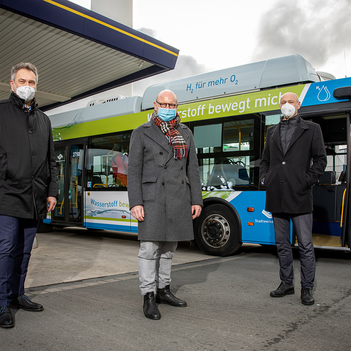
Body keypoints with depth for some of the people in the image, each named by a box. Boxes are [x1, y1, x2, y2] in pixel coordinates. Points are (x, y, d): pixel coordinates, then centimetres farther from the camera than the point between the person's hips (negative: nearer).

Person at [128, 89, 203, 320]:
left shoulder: (186, 133, 15)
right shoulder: (142, 133, 4)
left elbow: (193, 169, 14)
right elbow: (134, 170, -2)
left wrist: (197, 200, 7)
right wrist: (135, 203, -11)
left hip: (179, 199, 4)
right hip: (152, 198, -4)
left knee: (169, 246, 11)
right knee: (150, 247, -7)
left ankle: (163, 290, 24)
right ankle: (149, 297, 3)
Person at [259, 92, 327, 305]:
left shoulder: (311, 129, 7)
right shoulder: (272, 132, 17)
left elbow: (320, 159, 3)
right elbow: (265, 160, 23)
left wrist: (308, 181, -8)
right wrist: (264, 178, 7)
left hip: (299, 196, -4)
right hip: (277, 198, 4)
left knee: (305, 245, 0)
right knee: (282, 244, 11)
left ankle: (307, 288, 11)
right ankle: (287, 283, 24)